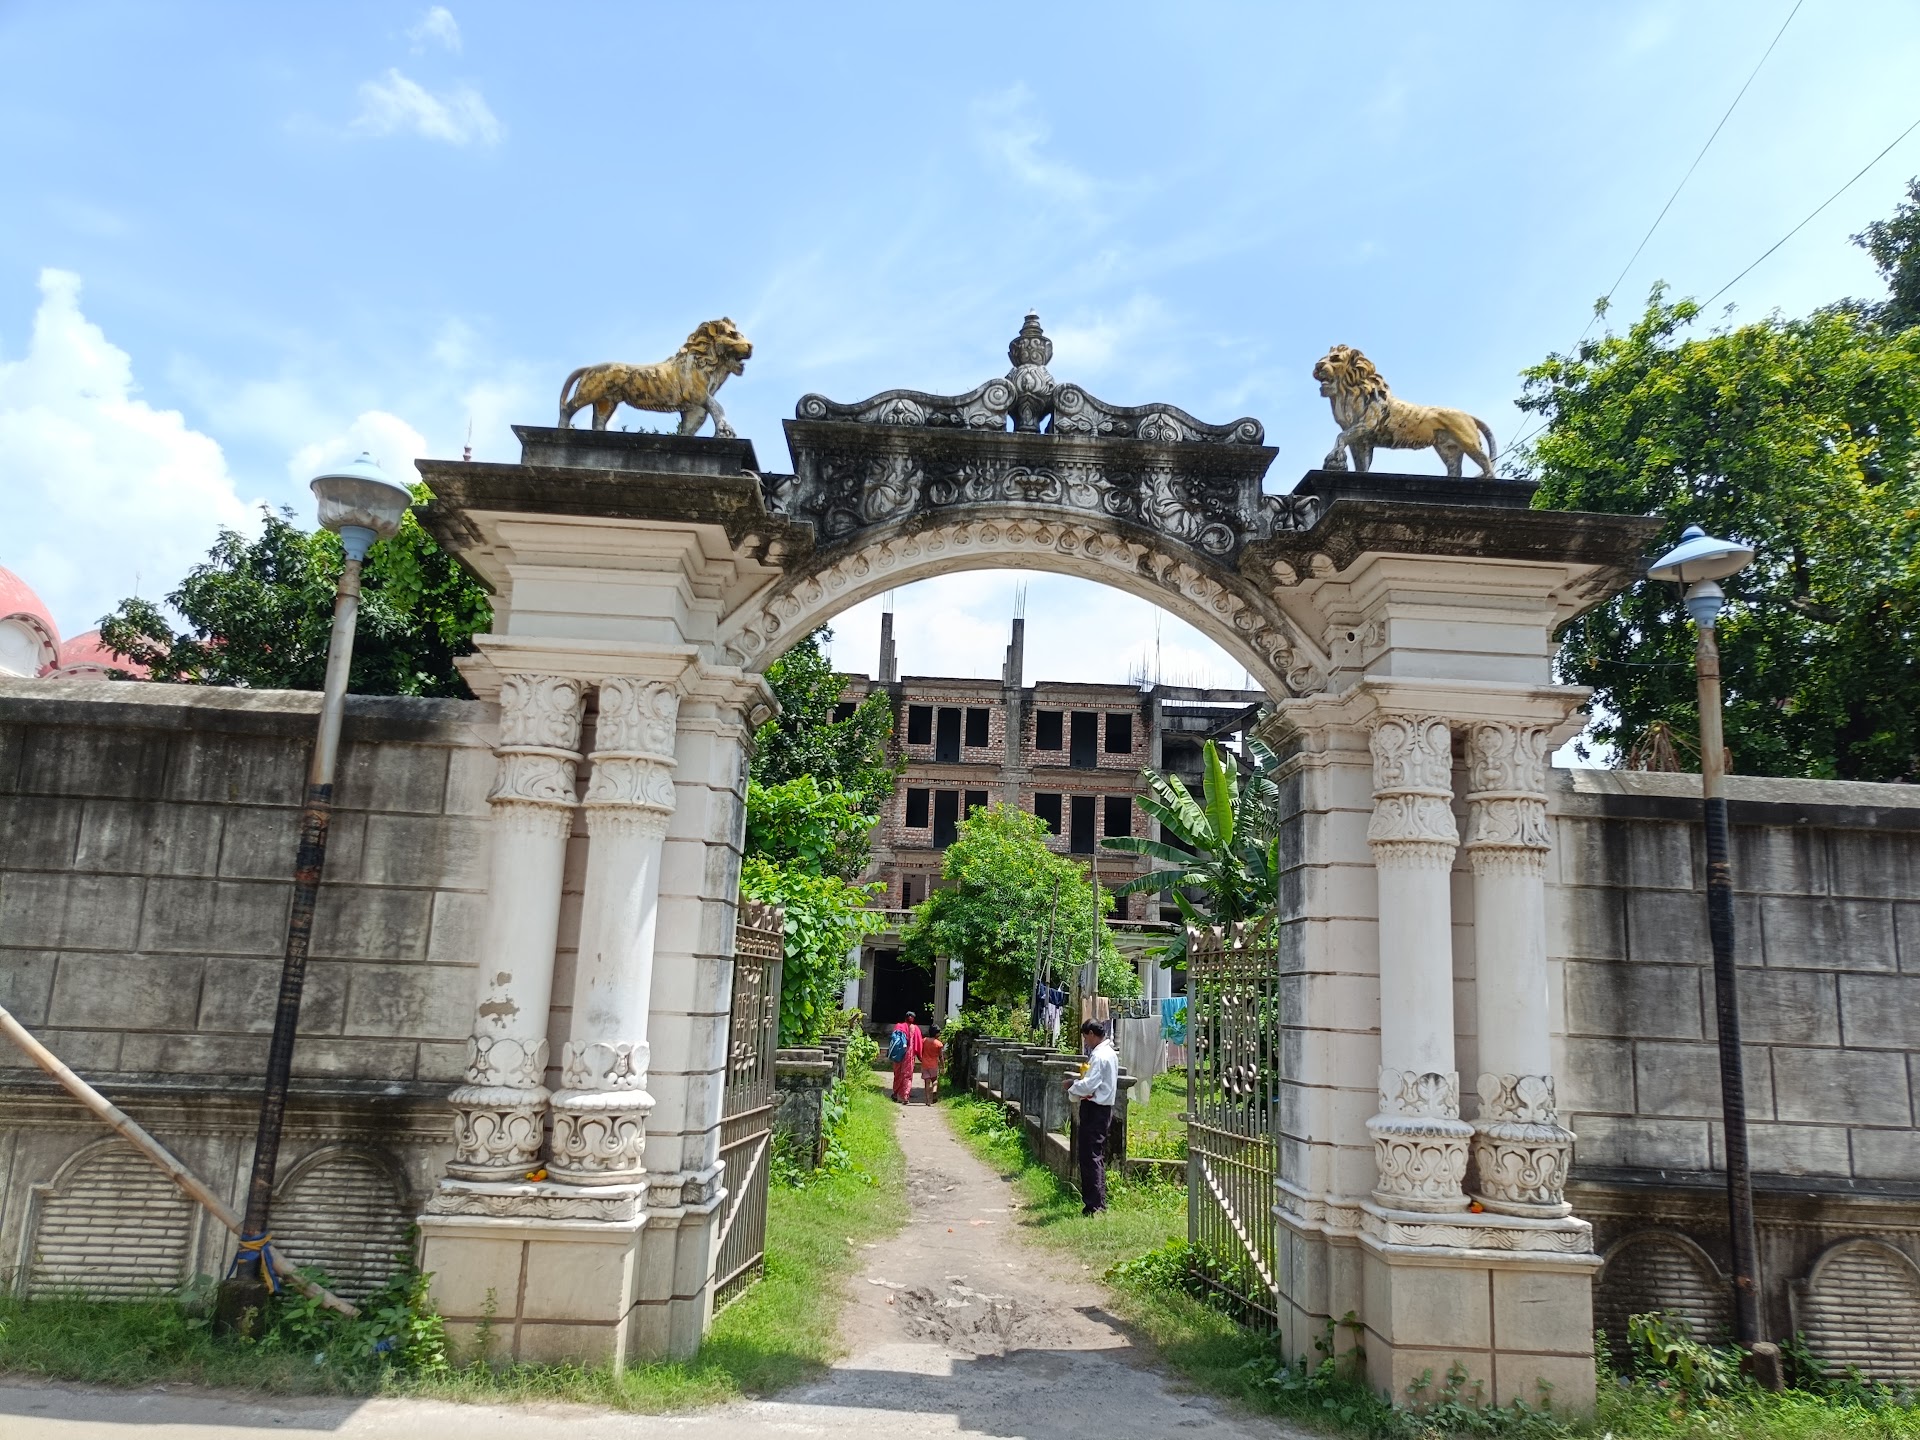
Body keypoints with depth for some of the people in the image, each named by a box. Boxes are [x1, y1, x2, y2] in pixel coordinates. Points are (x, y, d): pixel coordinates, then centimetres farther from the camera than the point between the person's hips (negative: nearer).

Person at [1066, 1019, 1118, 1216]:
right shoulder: (1110, 1053, 14)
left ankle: (1095, 1205, -7)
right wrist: (1078, 1084, 10)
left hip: (1094, 1109, -10)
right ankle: (1096, 1203, 21)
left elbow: (1090, 1084, -22)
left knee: (1090, 1156, -7)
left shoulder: (1099, 1056, -17)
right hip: (1104, 1107, 10)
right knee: (1096, 1157, 15)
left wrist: (1072, 1087, -6)